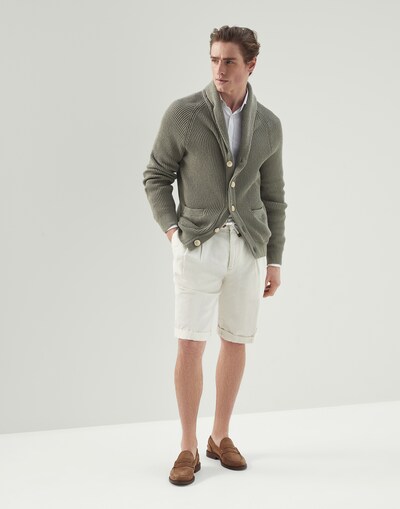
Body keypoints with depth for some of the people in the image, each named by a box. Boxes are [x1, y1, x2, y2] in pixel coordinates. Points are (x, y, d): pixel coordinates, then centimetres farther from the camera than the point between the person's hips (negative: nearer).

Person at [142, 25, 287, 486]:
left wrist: (274, 260, 8)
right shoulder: (182, 113, -5)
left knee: (235, 343, 8)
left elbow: (272, 197, 10)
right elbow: (156, 176, 4)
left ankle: (220, 437, 24)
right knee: (190, 345, -7)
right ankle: (188, 447, 9)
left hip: (248, 245, 3)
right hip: (198, 245, -3)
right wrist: (171, 229, -10)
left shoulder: (269, 125, 5)